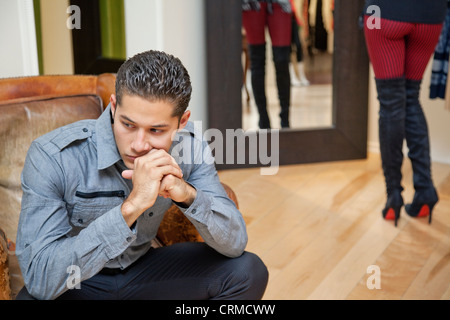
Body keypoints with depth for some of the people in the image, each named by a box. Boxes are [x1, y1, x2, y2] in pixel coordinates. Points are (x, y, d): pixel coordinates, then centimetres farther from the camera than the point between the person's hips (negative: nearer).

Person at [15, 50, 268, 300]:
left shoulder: (189, 147, -14)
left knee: (249, 272, -11)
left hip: (141, 268, 5)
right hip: (76, 285, -4)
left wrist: (188, 194, -33)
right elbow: (40, 278, -35)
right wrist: (131, 206, -43)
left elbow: (235, 244, -13)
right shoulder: (51, 157, -27)